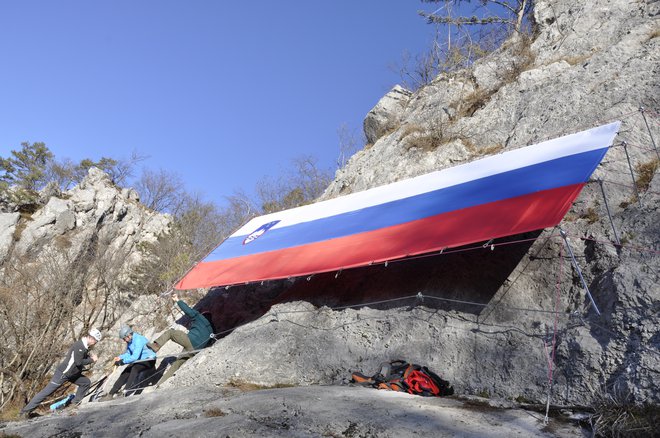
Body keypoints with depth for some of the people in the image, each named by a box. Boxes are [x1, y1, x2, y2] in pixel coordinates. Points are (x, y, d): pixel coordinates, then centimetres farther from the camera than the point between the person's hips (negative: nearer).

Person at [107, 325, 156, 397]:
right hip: (139, 359, 9)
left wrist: (122, 361, -31)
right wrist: (120, 357, -10)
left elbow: (135, 357, -33)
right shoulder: (129, 341, 1)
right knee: (126, 372, -1)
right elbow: (128, 353, 9)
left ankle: (129, 391, -31)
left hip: (149, 359, -9)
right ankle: (112, 392, 8)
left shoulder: (138, 340, -27)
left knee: (135, 369, -32)